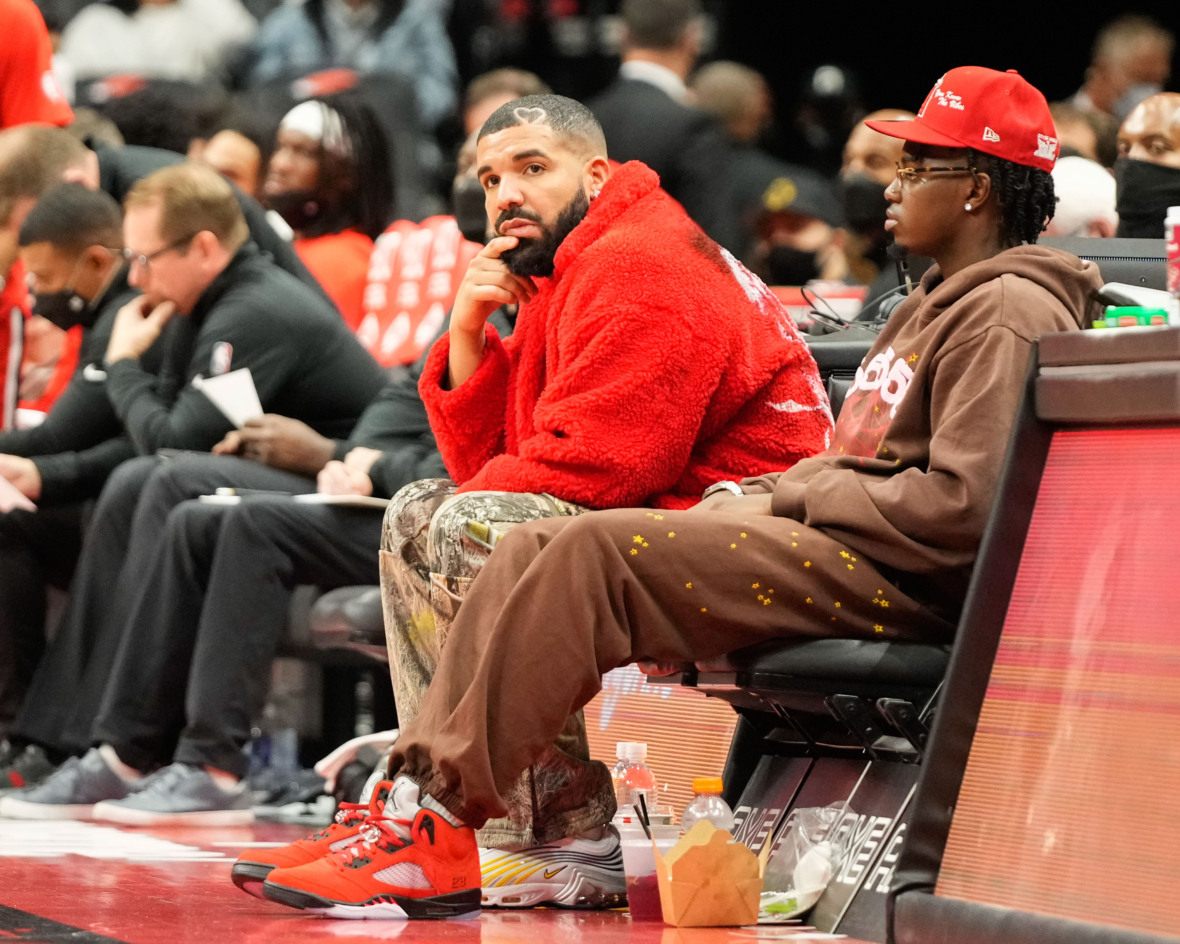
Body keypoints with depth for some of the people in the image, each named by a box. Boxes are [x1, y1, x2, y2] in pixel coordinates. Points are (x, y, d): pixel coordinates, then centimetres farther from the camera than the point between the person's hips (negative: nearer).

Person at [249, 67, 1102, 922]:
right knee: (535, 550, -1)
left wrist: (786, 496, -11)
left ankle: (440, 827, -23)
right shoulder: (934, 307, 25)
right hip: (832, 544, 10)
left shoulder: (1009, 314, -8)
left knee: (598, 552, -24)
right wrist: (755, 498, 3)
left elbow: (961, 507, -20)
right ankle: (418, 785, -10)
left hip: (900, 579, -10)